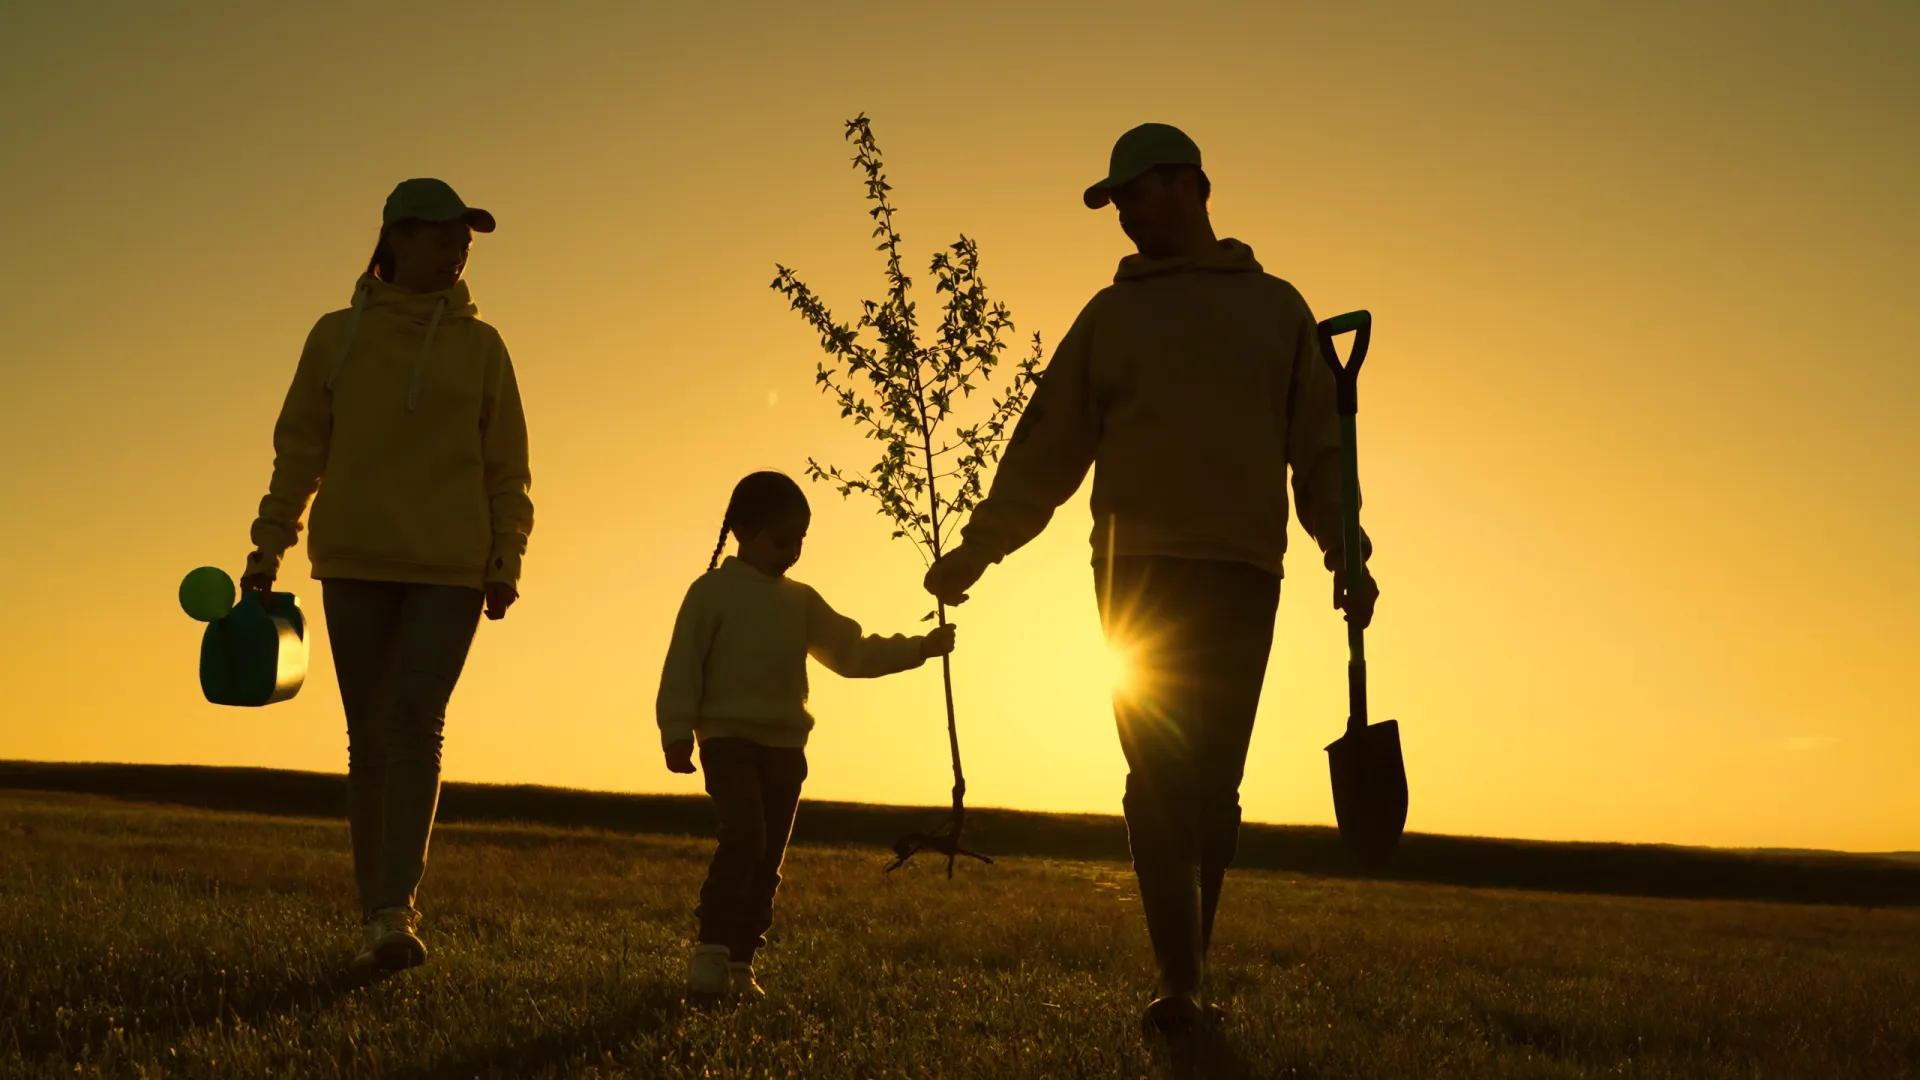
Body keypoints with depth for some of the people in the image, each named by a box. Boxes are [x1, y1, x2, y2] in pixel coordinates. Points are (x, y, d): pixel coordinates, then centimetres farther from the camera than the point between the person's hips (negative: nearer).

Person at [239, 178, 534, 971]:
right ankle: (373, 912, 11)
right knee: (369, 737, 4)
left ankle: (397, 908, -13)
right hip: (355, 563, 1)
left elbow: (507, 467, 8)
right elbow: (299, 450, 8)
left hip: (451, 566, 0)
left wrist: (506, 559, -2)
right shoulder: (338, 336, 8)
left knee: (417, 726, -12)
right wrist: (268, 549, 1)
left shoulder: (480, 346, 8)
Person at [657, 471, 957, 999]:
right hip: (729, 737, -5)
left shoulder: (801, 602, 12)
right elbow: (684, 664, -5)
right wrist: (676, 731, -10)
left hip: (785, 745, 6)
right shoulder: (711, 591, -2)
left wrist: (920, 648, 4)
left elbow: (852, 653, 11)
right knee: (744, 836, -23)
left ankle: (741, 963, 14)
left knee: (769, 858, 6)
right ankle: (711, 949, -14)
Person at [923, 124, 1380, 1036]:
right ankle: (1181, 986, -5)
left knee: (1212, 786, 1)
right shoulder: (1111, 313, 15)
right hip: (1139, 570, 0)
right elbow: (1047, 448, 13)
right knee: (1161, 781, -7)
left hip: (1242, 576, 0)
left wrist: (1345, 559, -1)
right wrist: (975, 549, 9)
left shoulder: (1276, 308, 15)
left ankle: (1187, 977, 12)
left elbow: (1318, 447, 10)